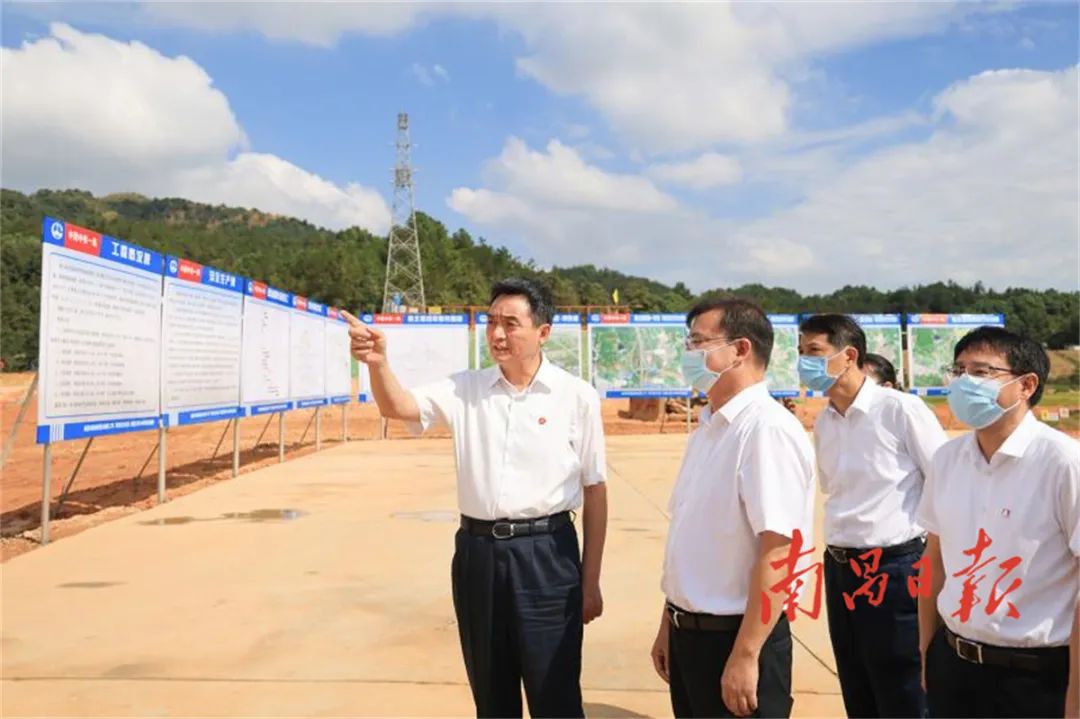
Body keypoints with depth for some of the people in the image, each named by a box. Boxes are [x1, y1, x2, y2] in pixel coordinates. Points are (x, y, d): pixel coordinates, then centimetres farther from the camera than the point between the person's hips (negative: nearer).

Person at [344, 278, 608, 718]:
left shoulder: (576, 396, -4)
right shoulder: (466, 389, 4)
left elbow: (594, 491, -1)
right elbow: (398, 408, -7)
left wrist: (591, 581, 0)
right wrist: (378, 364, -29)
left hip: (545, 555, -3)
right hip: (477, 553, 3)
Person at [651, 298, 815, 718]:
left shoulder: (767, 429, -19)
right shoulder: (708, 428, 8)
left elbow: (779, 551, -23)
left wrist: (745, 656, -22)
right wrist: (669, 624, 17)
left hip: (735, 638, -8)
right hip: (688, 635, 8)